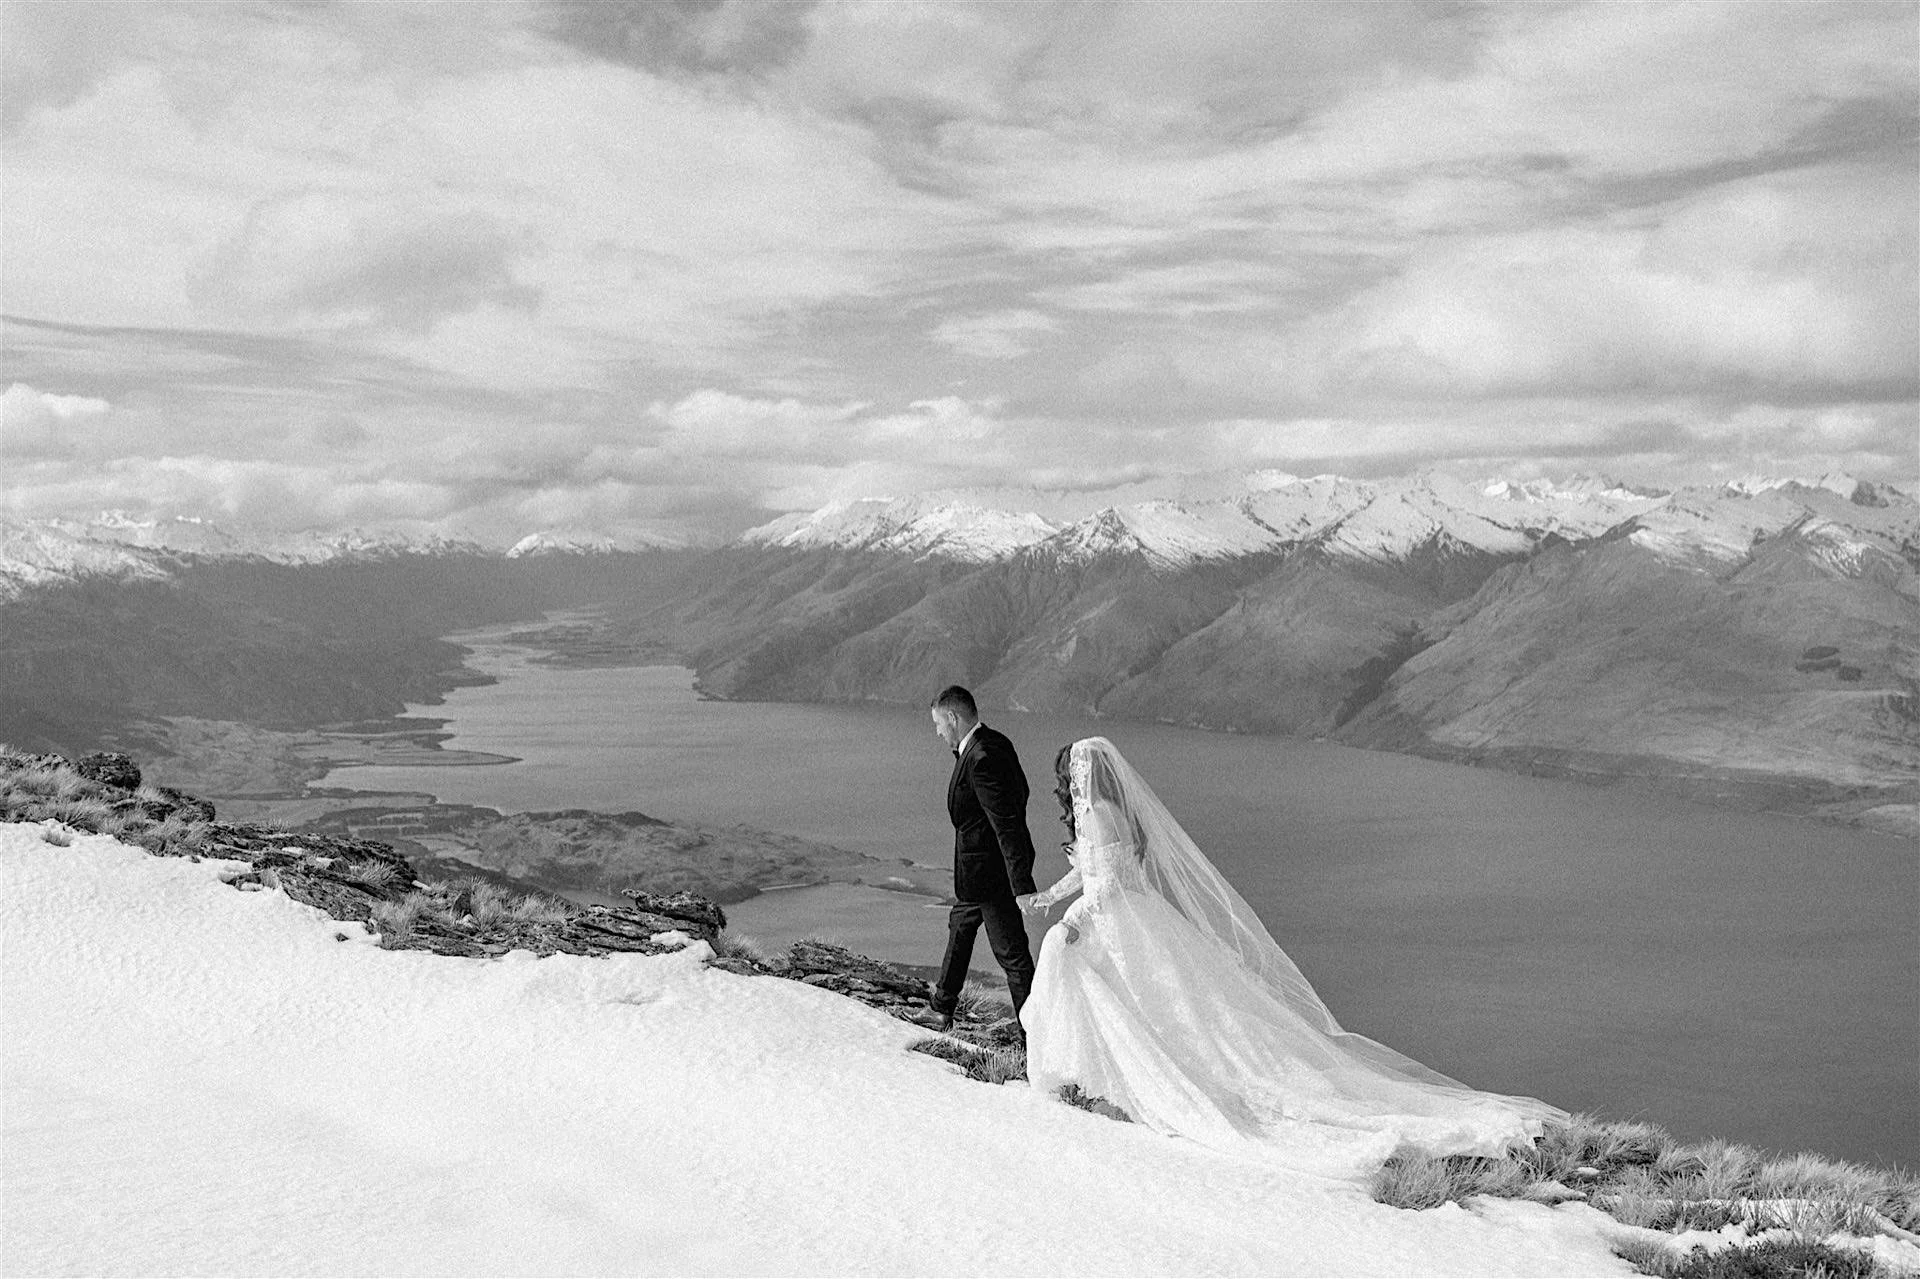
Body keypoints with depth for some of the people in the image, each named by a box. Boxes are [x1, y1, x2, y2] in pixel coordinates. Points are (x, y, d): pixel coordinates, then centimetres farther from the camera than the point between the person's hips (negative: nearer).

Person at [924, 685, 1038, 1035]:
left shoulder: (982, 759, -27)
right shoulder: (996, 743, 2)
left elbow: (1008, 825, -29)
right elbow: (1020, 792, 14)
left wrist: (1022, 887, -30)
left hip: (988, 869, -11)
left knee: (1010, 949, 0)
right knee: (960, 925, 27)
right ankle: (944, 1003, 45)